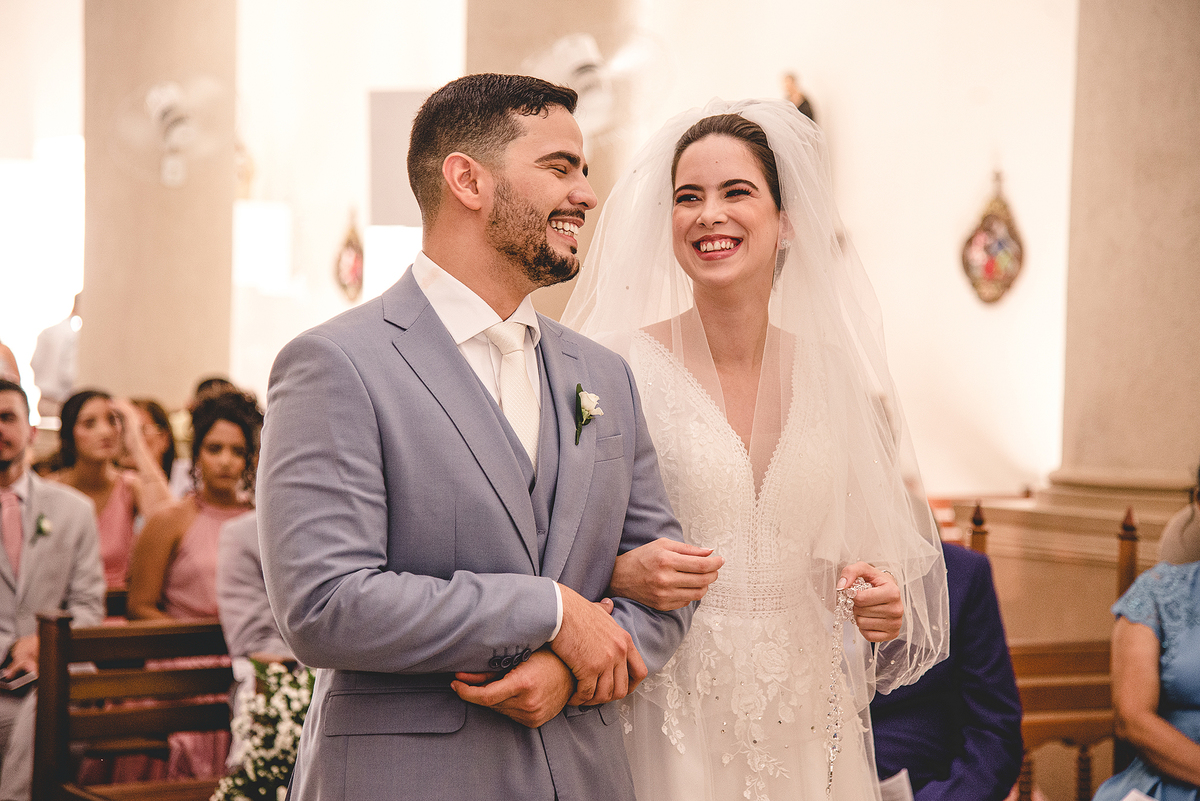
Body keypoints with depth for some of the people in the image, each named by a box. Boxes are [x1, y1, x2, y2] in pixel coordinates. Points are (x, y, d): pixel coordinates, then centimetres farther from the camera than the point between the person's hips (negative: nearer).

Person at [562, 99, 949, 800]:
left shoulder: (842, 380, 3)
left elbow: (888, 554, 12)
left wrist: (881, 597, -9)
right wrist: (622, 573, -22)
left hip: (807, 732, 3)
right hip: (667, 722, -3)